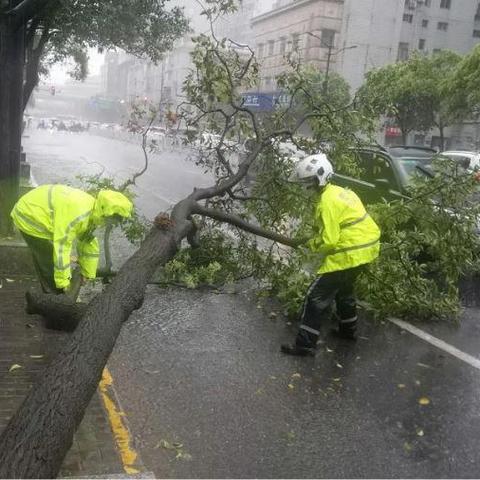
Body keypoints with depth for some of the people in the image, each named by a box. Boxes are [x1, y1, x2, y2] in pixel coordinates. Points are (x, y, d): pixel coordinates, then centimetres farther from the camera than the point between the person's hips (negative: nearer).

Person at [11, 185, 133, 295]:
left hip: (37, 215, 10)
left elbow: (89, 244, 7)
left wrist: (87, 273, 13)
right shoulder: (76, 212, -34)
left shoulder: (92, 209, -3)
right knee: (51, 266, -5)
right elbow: (62, 245, -33)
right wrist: (63, 281, -26)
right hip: (30, 218, -10)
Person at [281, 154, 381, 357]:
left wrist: (312, 245, -3)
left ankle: (305, 344, -2)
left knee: (317, 296, -5)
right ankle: (348, 329, 44)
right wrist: (317, 237, 12)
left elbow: (329, 241, -22)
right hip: (366, 247, 10)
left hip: (349, 254, -10)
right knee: (344, 288, 29)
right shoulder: (340, 191, 11)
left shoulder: (327, 202, -19)